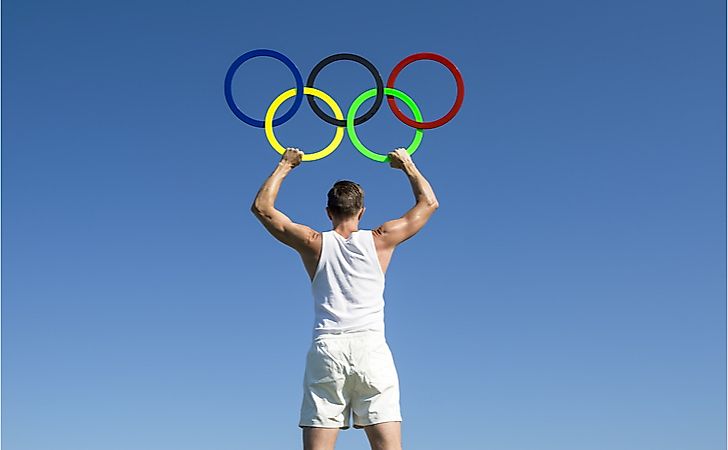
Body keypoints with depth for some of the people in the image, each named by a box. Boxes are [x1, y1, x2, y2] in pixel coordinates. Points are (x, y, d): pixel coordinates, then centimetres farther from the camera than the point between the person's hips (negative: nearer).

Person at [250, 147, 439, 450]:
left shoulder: (315, 244, 9)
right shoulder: (379, 240, 8)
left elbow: (262, 207, 18)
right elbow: (429, 203, 20)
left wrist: (284, 166, 27)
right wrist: (408, 166, 32)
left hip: (327, 349, 0)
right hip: (371, 347, 0)